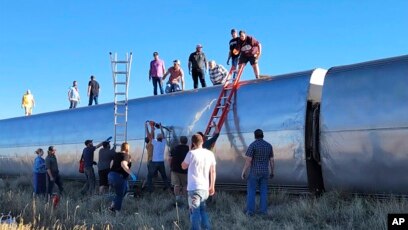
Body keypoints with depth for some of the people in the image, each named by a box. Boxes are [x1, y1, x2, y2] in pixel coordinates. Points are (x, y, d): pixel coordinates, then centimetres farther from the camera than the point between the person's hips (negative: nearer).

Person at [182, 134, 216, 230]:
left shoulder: (192, 153, -10)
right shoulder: (210, 154, 5)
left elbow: (183, 166, 6)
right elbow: (213, 172, 9)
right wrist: (212, 186, 16)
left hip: (194, 188, -5)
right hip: (205, 188, 5)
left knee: (195, 212, -2)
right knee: (202, 210, 21)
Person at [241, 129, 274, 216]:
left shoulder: (252, 145, -14)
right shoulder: (269, 145, 1)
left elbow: (248, 160, -18)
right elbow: (272, 160, 5)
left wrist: (243, 172, -11)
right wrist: (272, 172, 17)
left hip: (254, 172, -4)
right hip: (264, 172, 4)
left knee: (251, 191, 3)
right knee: (263, 191, 12)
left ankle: (250, 211, 1)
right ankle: (263, 210, 12)